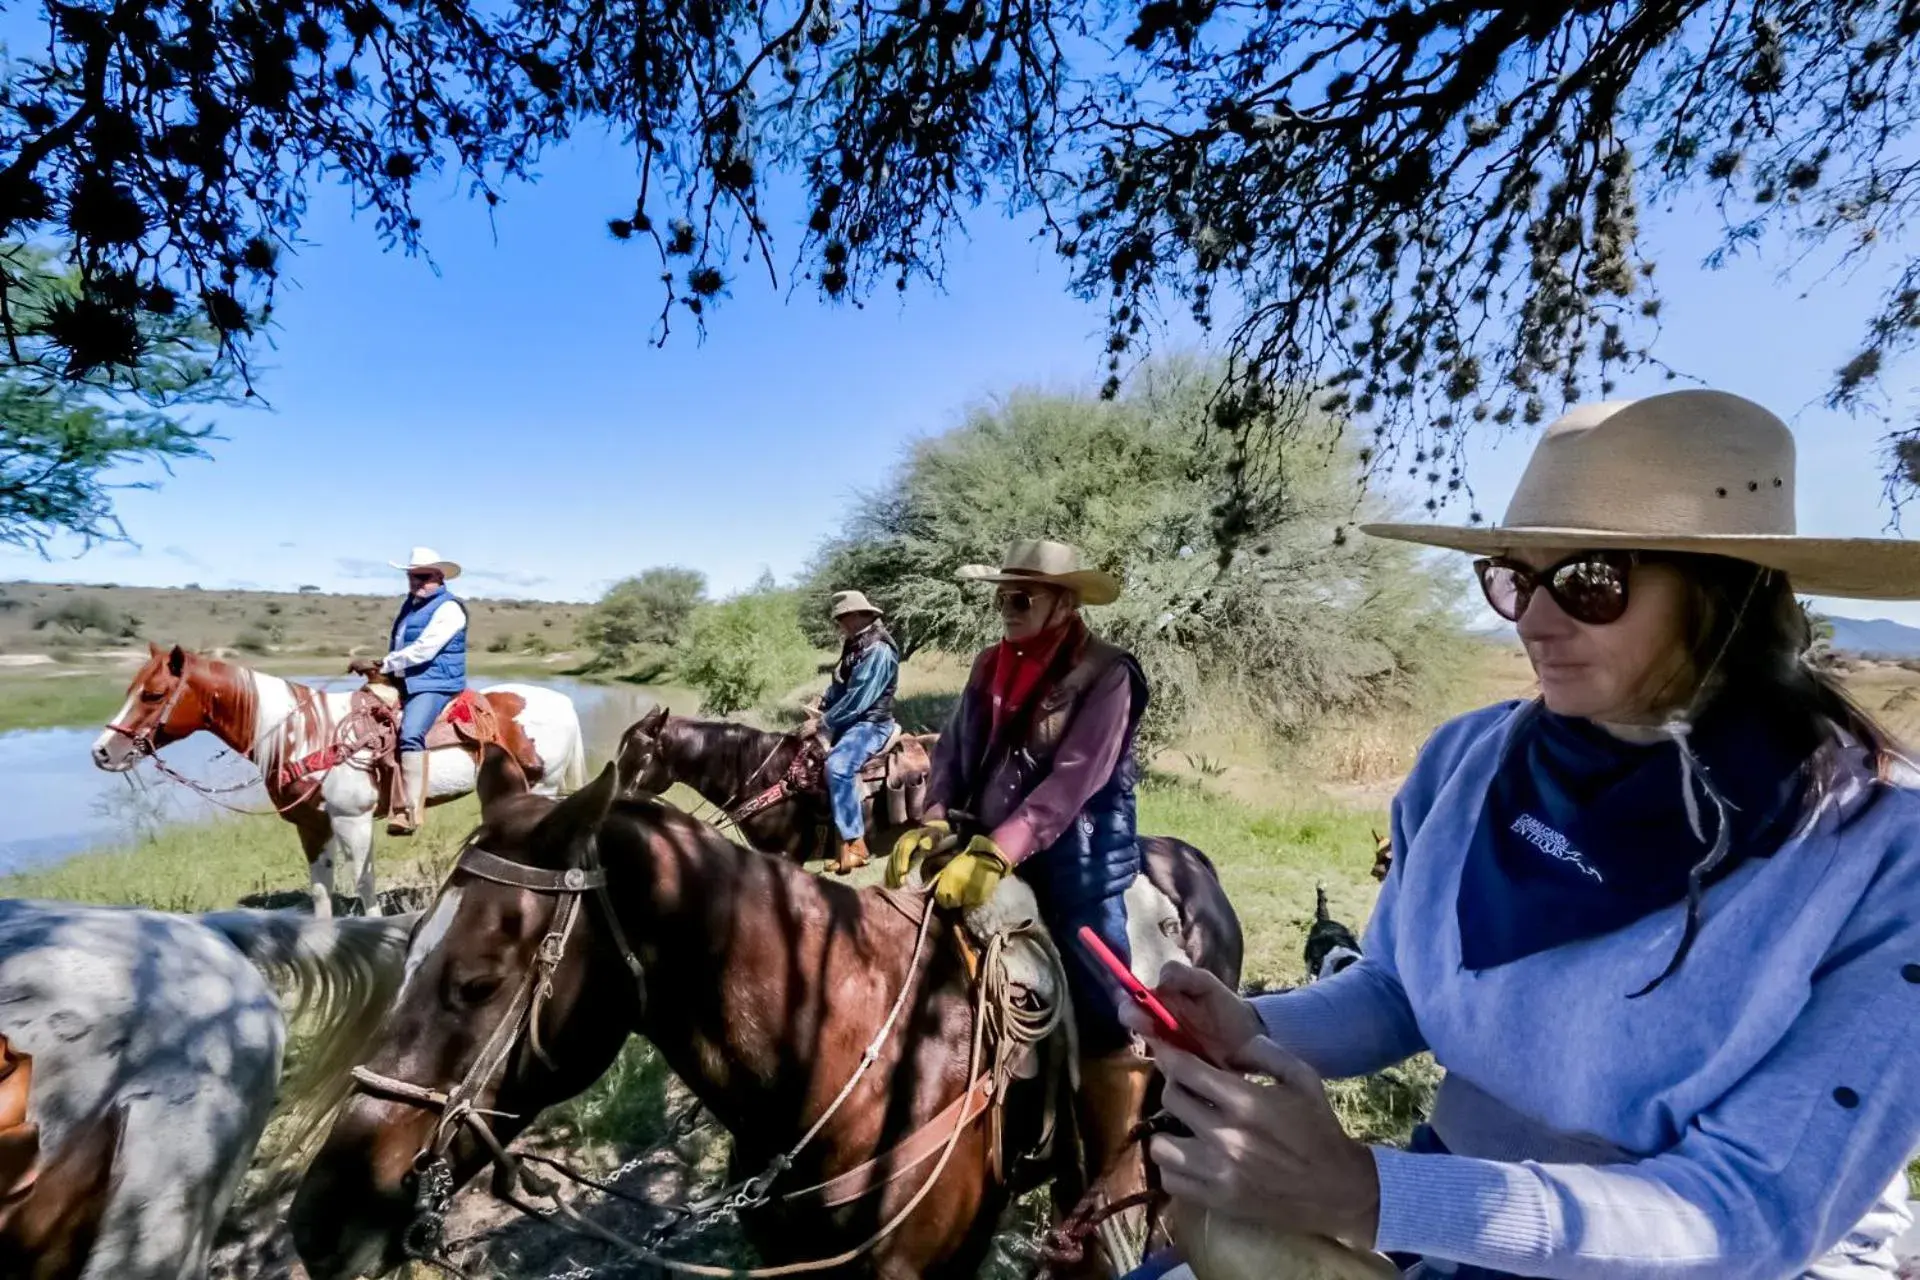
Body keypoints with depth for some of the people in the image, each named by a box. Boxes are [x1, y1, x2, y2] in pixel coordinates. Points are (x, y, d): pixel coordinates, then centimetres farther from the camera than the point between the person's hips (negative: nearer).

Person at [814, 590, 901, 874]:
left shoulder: (879, 651, -17)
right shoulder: (853, 647, 13)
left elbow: (857, 700, -22)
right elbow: (837, 688, 17)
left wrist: (826, 722, -17)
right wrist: (822, 711, 0)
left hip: (871, 723, -10)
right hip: (847, 721, 10)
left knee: (837, 765, -32)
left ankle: (854, 844, -28)